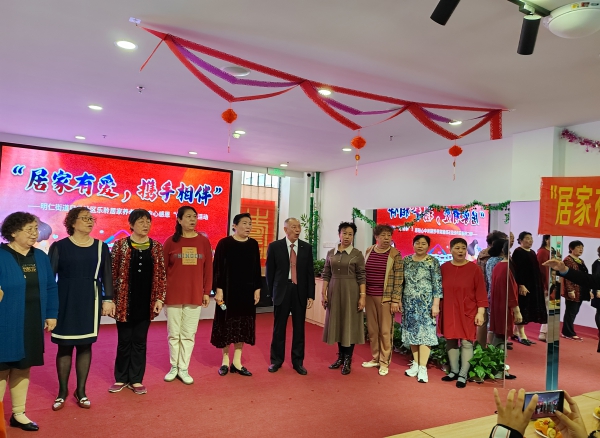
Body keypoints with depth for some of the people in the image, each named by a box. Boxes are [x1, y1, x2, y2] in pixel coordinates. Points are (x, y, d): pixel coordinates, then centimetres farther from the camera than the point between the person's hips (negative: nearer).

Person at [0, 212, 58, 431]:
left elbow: (50, 287, 10)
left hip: (32, 324, 5)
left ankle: (18, 414, 28)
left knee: (23, 367, 15)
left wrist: (51, 314, 7)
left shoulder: (40, 257, 6)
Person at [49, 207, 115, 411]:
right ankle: (62, 391, 21)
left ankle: (81, 391, 20)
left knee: (85, 346, 8)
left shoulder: (101, 247, 4)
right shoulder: (59, 246, -2)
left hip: (90, 301, 2)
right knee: (64, 346, 5)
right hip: (65, 302, -1)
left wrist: (108, 300, 0)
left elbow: (106, 275, 5)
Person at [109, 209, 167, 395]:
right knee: (124, 341, 9)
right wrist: (110, 299, -6)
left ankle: (136, 379, 21)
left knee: (140, 341, 10)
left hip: (146, 303, 2)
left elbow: (161, 275, 4)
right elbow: (112, 274, -3)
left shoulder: (156, 247, 3)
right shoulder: (120, 245, -3)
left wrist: (159, 298, -3)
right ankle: (121, 378, 24)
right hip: (124, 302, -2)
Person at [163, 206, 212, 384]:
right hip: (173, 294, -1)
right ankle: (174, 367, 25)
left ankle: (183, 369, 20)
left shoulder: (204, 241, 2)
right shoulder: (171, 241, -2)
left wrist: (207, 292, 1)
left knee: (189, 334, 7)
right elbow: (162, 269, 1)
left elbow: (208, 269, 4)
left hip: (195, 295, 1)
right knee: (174, 333, 9)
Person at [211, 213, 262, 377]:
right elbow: (217, 268, -8)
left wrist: (257, 289, 5)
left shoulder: (253, 244, 5)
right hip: (228, 290, -4)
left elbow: (257, 269, 9)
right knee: (227, 325, 6)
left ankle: (237, 362, 18)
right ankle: (225, 361, 20)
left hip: (247, 291, 4)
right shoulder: (224, 243, -7)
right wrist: (218, 289, -13)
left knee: (243, 325, 8)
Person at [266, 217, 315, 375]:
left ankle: (298, 361, 20)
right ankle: (276, 360, 23)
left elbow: (310, 273, 3)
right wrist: (272, 292, 2)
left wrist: (311, 295, -1)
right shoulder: (274, 246, -3)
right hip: (282, 291, -1)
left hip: (300, 292, 2)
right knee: (279, 328, 8)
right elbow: (270, 271, 2)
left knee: (299, 328, 8)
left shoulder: (307, 247, 3)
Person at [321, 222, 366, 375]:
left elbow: (361, 277, -6)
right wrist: (324, 293, 1)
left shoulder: (357, 254, -4)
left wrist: (363, 296, -12)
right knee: (337, 324, 10)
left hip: (351, 292, -3)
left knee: (349, 324, 2)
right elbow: (326, 275, 7)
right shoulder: (331, 253, 6)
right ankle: (340, 357, 24)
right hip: (334, 292, 4)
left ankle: (348, 360, 13)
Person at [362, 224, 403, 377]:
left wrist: (395, 300, -12)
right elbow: (364, 273, 11)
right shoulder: (369, 251, 6)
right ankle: (375, 358, 26)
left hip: (385, 297, -4)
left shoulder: (395, 254, -6)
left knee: (385, 331, 3)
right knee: (372, 329, 12)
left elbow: (398, 279, -8)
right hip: (369, 296, 4)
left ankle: (384, 362, 15)